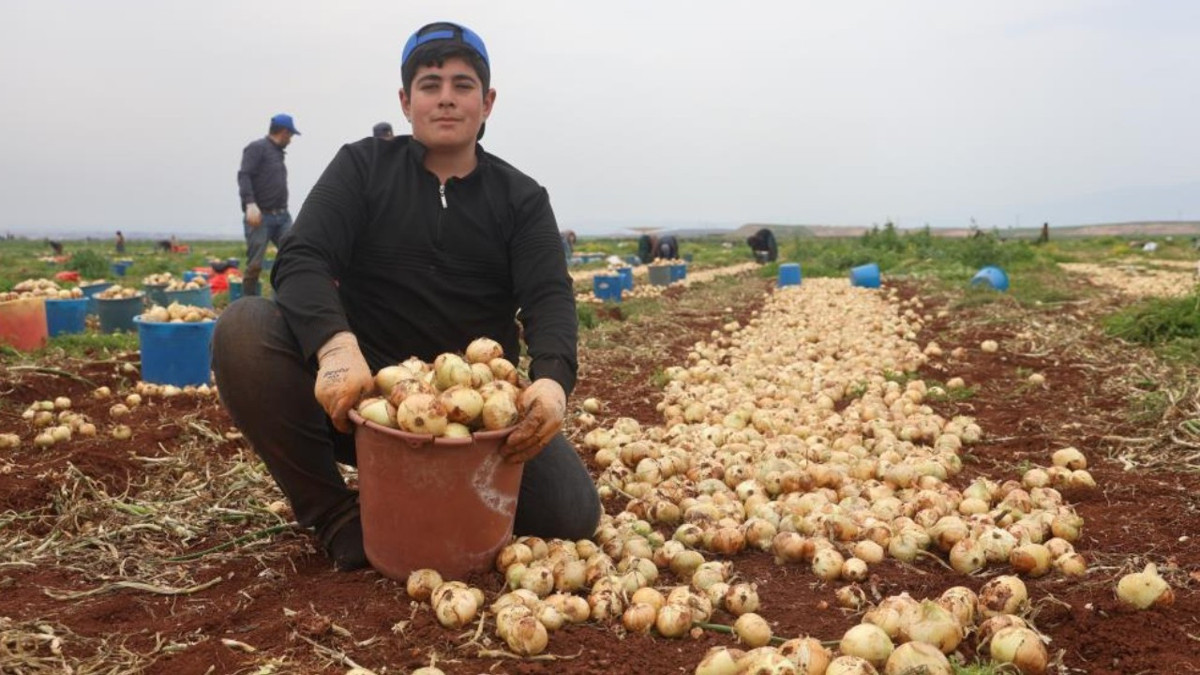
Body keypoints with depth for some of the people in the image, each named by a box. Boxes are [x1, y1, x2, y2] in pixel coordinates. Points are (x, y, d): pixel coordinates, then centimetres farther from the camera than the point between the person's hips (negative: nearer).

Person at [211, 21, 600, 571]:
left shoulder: (521, 198, 5)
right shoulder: (362, 167, 3)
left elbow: (550, 298, -10)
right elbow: (301, 260, -12)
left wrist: (552, 380, -34)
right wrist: (337, 346, -35)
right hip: (360, 390, 0)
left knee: (574, 512, -20)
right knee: (244, 328, -25)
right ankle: (334, 515, -11)